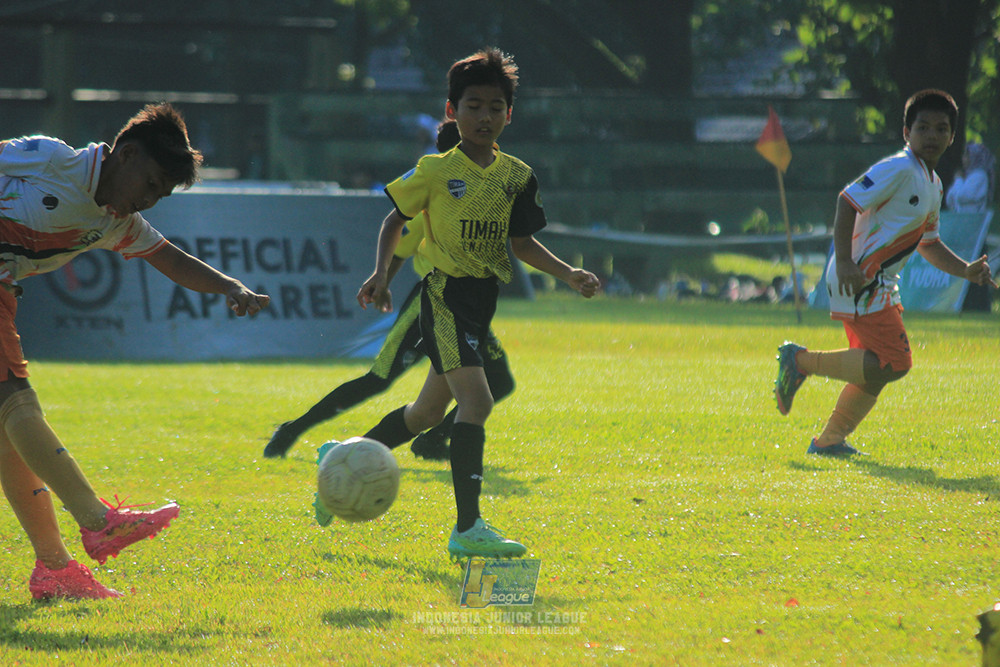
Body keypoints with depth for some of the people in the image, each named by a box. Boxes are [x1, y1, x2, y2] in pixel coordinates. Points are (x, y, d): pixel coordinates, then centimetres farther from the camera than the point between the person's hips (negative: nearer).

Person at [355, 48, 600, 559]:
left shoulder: (516, 176, 6)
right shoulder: (436, 171, -5)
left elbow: (521, 242, 9)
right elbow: (396, 219, 7)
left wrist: (567, 274, -5)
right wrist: (381, 274, -4)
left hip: (483, 299, 7)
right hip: (445, 295, -7)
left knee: (429, 410, 19)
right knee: (476, 402, -21)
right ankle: (467, 528, -22)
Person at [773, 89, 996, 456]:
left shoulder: (933, 185, 18)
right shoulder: (898, 169, -12)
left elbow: (928, 244, 28)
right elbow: (847, 201, -19)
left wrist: (966, 270, 14)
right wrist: (845, 262, -26)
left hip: (879, 286, 10)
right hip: (857, 278, -10)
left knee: (875, 369, 12)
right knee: (894, 363, -16)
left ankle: (829, 440, 20)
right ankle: (802, 361, -8)